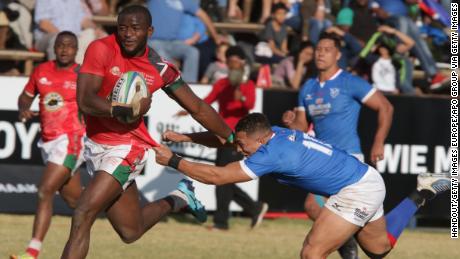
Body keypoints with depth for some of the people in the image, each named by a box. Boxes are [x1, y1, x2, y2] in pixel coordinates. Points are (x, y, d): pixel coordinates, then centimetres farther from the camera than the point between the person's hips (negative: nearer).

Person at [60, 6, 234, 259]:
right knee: (131, 231, 15)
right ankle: (178, 199, 43)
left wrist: (233, 139, 12)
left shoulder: (160, 69, -7)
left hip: (127, 148, -2)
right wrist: (127, 110, -30)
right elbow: (85, 102, -21)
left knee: (83, 217, -19)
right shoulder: (101, 50, -13)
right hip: (95, 144, 2)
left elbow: (198, 109, 6)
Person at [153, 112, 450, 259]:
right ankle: (423, 193, 38)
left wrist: (173, 160, -20)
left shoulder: (272, 153, -27)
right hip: (367, 179, 10)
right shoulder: (271, 133, -3)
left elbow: (217, 176, -26)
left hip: (359, 191, -10)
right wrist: (183, 137, 2)